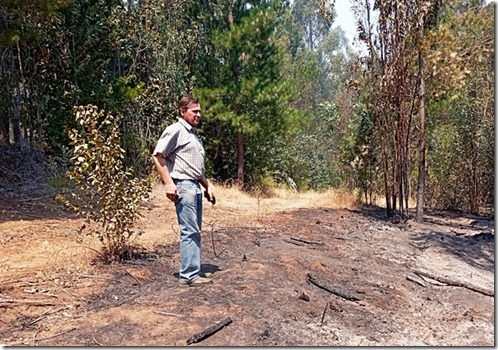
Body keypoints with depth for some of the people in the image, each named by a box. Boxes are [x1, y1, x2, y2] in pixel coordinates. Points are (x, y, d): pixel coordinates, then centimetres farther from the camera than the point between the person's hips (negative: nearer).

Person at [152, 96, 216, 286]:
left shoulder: (194, 135, 22)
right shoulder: (175, 130, -5)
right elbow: (158, 156, -13)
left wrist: (208, 186, 23)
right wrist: (168, 183, -19)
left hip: (196, 186, 9)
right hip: (183, 186, -9)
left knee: (194, 231, 11)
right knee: (190, 231, -9)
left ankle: (193, 270, 19)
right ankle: (189, 275, -3)